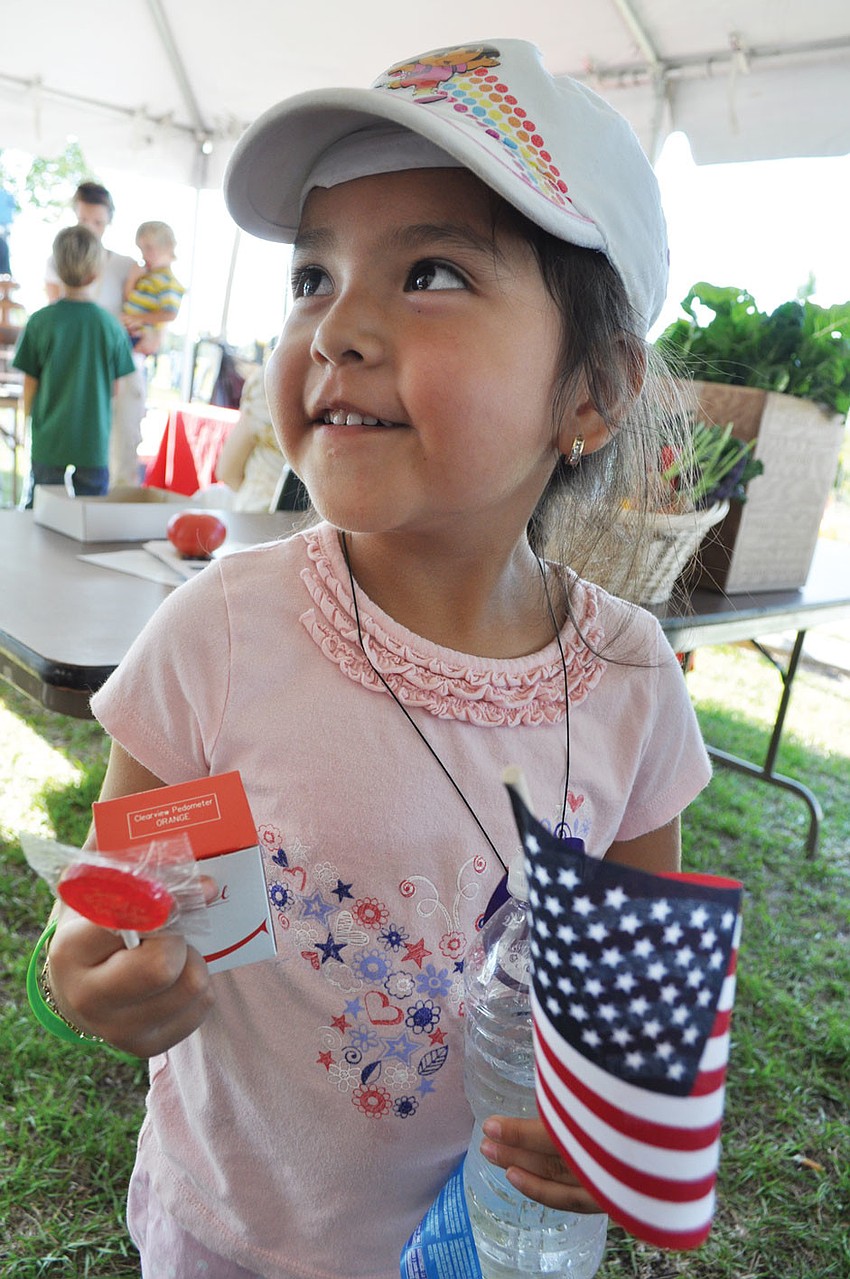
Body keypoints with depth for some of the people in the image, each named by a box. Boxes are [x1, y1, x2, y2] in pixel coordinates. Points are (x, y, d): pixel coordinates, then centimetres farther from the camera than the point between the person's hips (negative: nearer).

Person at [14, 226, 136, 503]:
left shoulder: (40, 322, -7)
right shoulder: (111, 326, -7)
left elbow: (30, 385, -2)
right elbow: (115, 388, 1)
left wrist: (30, 418, 16)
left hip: (49, 442, 0)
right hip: (95, 444, 0)